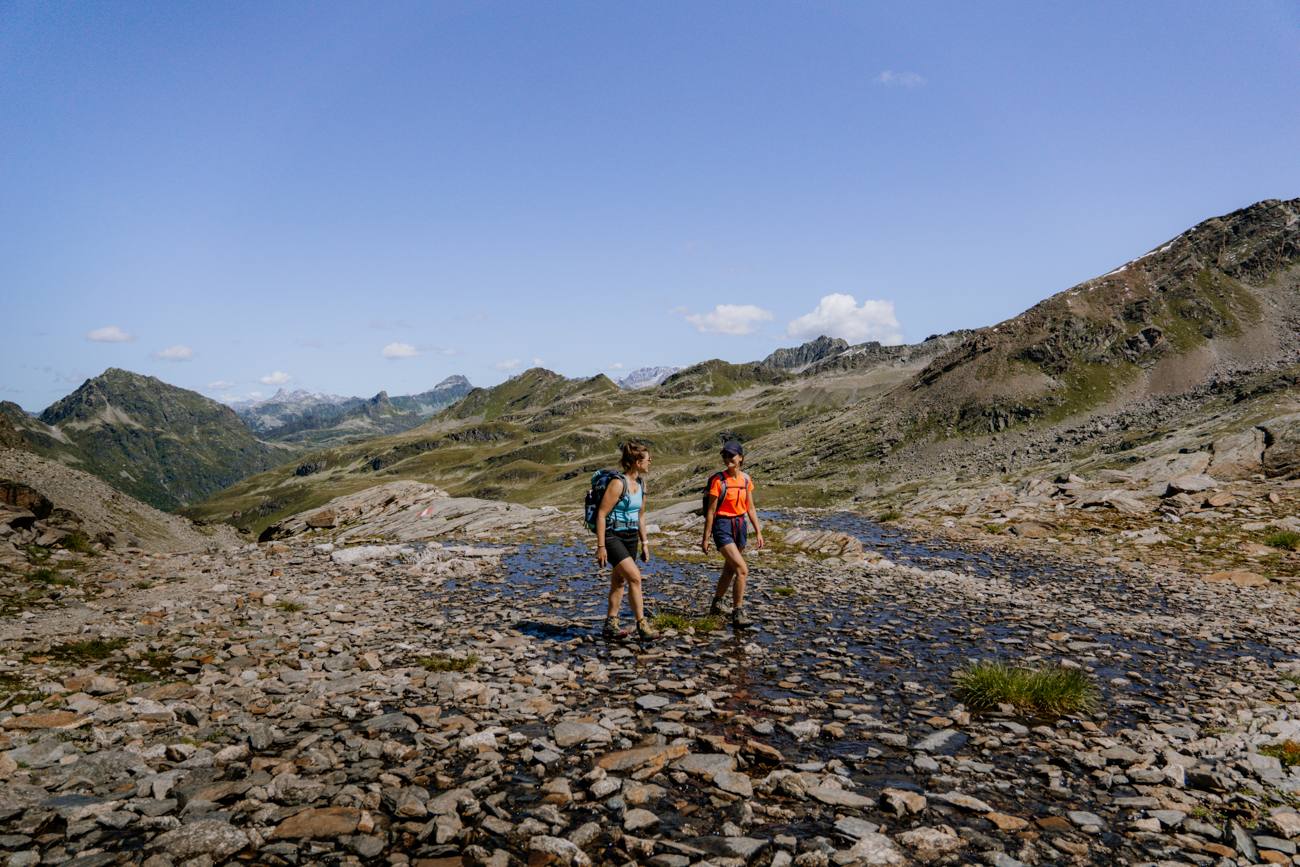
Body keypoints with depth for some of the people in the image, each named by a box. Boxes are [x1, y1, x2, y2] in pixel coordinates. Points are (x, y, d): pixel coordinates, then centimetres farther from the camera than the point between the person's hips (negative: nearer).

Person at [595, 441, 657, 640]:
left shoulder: (641, 483, 8)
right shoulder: (618, 483, -17)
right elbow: (601, 514, -17)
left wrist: (644, 543, 17)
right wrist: (600, 546, -19)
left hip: (631, 538, 8)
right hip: (613, 537, -8)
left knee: (619, 582, 11)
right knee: (635, 577, -16)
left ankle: (610, 624, 20)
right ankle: (641, 624, -9)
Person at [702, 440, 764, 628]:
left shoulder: (746, 479, 4)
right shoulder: (718, 480, -12)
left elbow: (750, 508, 11)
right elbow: (710, 510, -10)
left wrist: (758, 531, 8)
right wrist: (706, 538, -9)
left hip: (740, 525, 6)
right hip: (722, 527, -6)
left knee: (730, 569, 18)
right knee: (742, 569, -16)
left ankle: (716, 603, 39)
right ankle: (738, 614, -7)